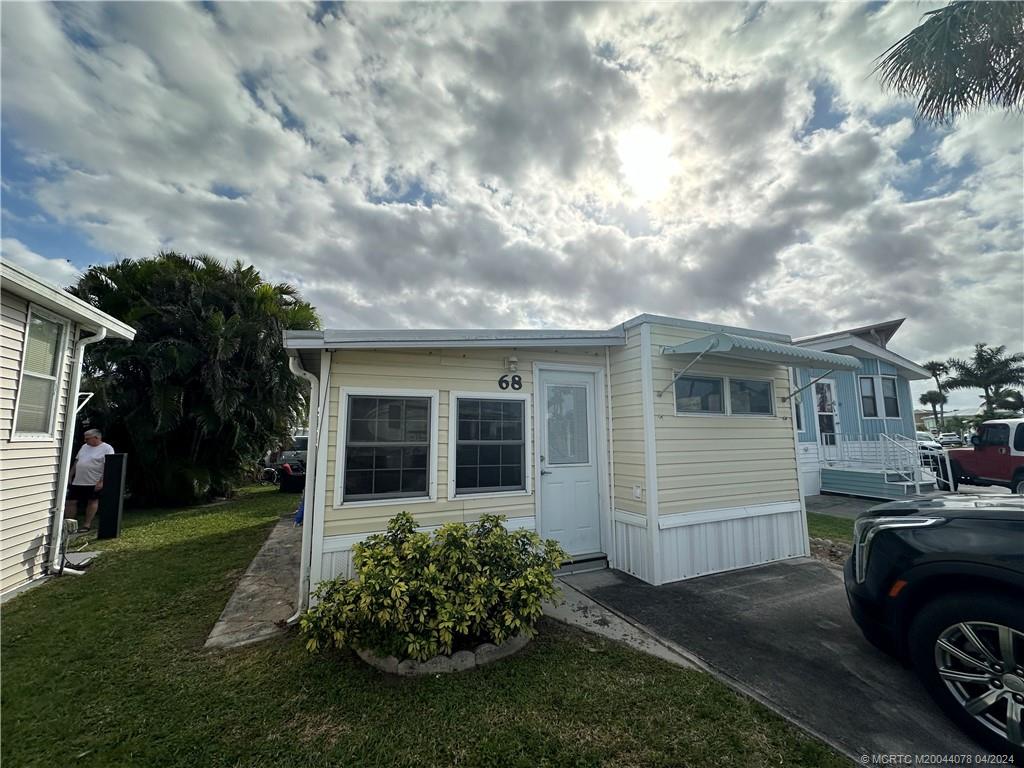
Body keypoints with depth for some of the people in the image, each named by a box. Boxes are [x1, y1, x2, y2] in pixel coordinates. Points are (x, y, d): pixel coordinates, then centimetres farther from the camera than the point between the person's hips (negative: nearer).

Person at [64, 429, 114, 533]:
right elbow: (76, 462, 20)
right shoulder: (84, 447, 13)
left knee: (92, 502, 2)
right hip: (77, 482, 7)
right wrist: (70, 476, 14)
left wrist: (101, 481, -21)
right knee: (70, 501, 8)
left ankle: (87, 525, 9)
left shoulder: (107, 449, -11)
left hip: (94, 483, -7)